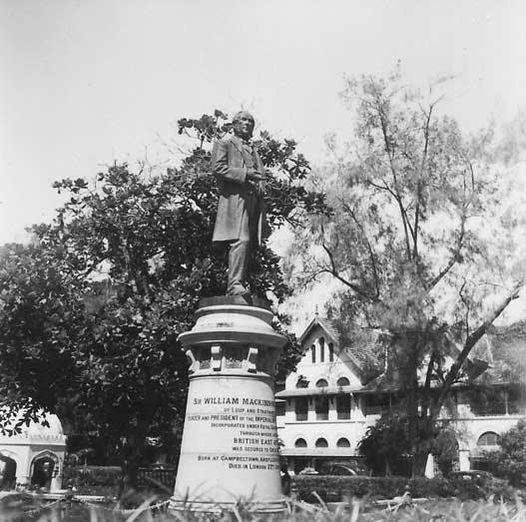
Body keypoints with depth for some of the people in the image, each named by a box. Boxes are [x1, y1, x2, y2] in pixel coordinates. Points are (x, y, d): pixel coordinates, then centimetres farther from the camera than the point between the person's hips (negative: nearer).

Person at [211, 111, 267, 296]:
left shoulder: (253, 150, 33)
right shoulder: (224, 143, 11)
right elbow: (217, 168, -4)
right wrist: (245, 174, -11)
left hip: (254, 199, 7)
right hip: (235, 196, -7)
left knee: (250, 244, 0)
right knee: (240, 241, -21)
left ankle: (239, 284, 2)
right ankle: (235, 285, -25)